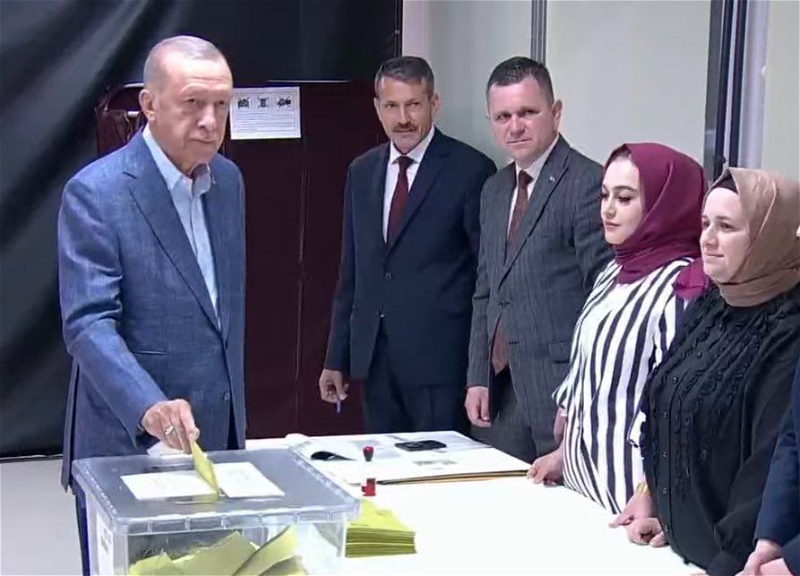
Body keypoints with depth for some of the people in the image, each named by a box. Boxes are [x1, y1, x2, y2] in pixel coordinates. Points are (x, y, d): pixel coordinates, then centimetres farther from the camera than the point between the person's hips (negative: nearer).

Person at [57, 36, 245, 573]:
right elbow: (88, 323, -21)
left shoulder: (228, 180, 8)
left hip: (217, 437, 6)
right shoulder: (95, 192, -15)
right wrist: (149, 407, -35)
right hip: (130, 446, -6)